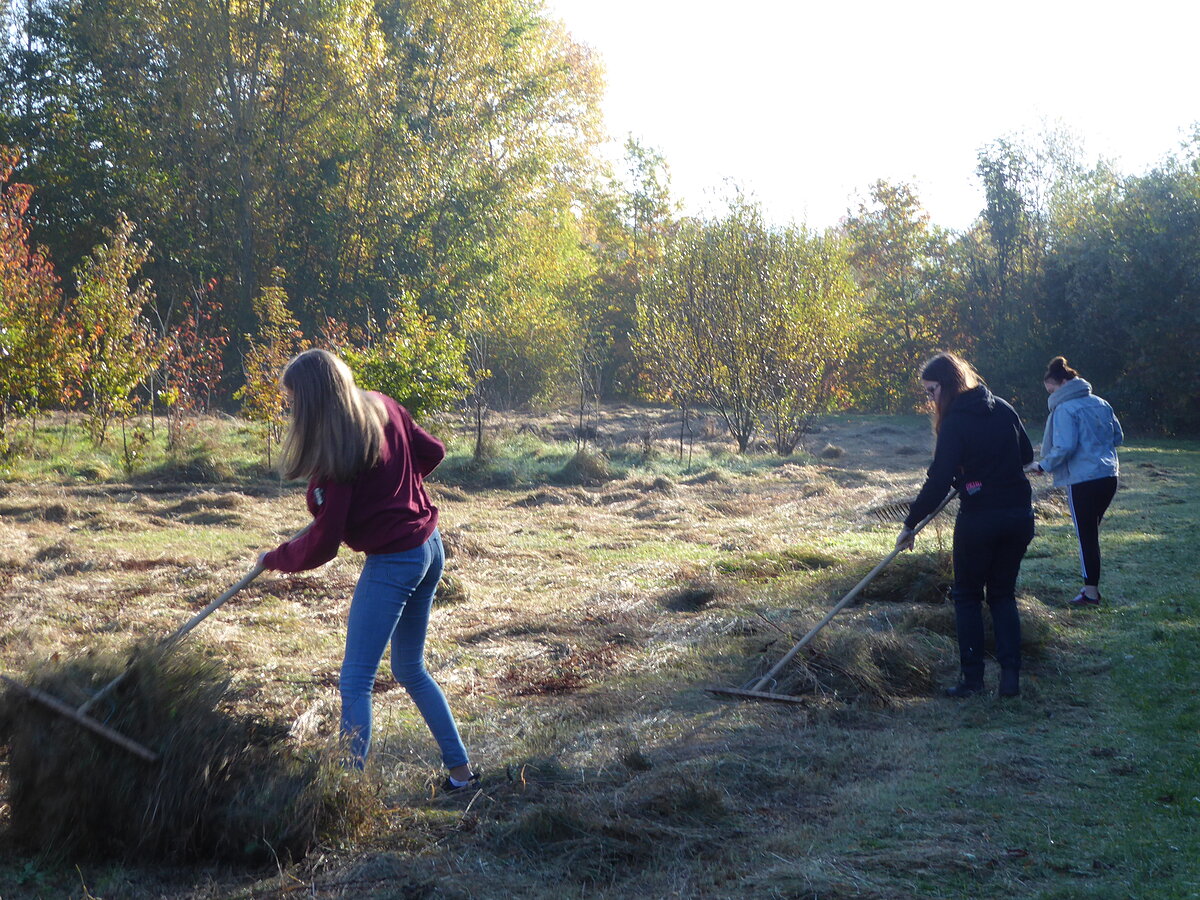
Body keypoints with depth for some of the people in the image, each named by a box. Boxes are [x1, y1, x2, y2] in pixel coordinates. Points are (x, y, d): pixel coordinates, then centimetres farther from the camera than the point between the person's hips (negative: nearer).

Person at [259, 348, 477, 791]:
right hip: (430, 548, 9)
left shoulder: (334, 455, -21)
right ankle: (460, 769, 29)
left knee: (354, 683, -4)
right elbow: (432, 451, 14)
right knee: (410, 670, 22)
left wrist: (275, 559, 0)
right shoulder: (384, 407, 0)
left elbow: (322, 544, -17)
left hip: (391, 564, -9)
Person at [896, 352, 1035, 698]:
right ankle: (1011, 676, 8)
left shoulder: (955, 422, -13)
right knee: (1003, 594, 16)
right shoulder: (1003, 409, 6)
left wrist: (911, 523, -12)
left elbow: (939, 481, -17)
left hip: (979, 518, -6)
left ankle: (972, 678, 9)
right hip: (1020, 514, 6)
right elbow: (1026, 455, 17)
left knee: (967, 596, 10)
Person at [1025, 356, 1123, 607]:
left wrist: (1043, 465, -8)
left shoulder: (1065, 409, -13)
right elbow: (1118, 437, 17)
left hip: (1082, 480, -7)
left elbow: (1065, 447, -21)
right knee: (1091, 532, 17)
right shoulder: (1100, 404, 10)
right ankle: (1092, 586, 21)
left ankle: (1091, 592, 6)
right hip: (1108, 476, 7)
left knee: (1086, 535, 1)